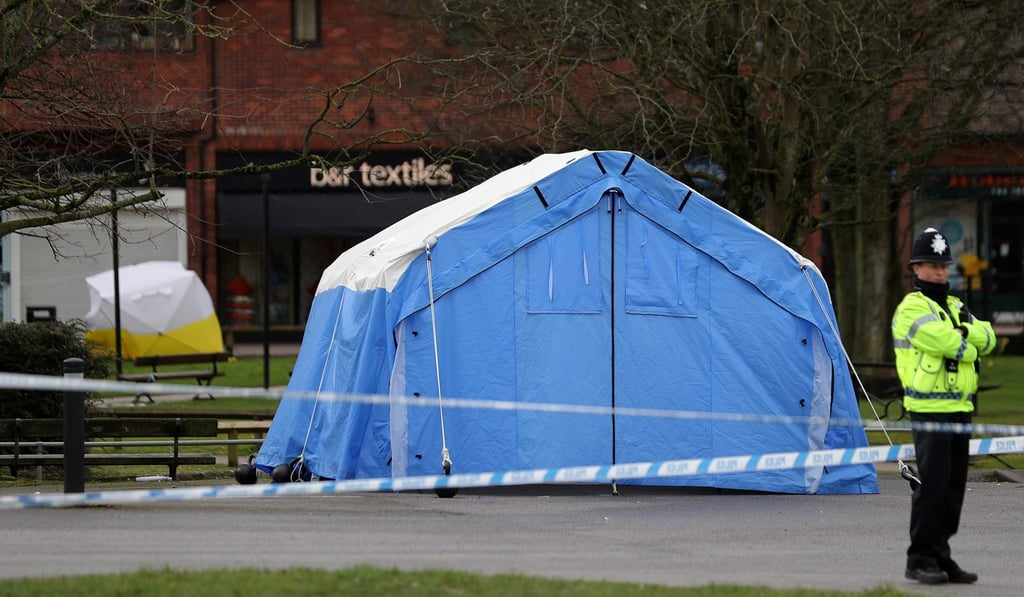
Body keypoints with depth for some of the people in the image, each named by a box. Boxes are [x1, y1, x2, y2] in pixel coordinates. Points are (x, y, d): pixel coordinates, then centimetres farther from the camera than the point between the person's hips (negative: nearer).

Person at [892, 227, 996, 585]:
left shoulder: (955, 307, 20)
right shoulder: (912, 308, -7)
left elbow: (987, 339, 6)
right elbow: (946, 343, -20)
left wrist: (966, 332, -13)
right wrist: (969, 347, 0)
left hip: (960, 410, 8)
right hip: (930, 411, -8)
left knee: (953, 489, 9)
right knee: (931, 487, -10)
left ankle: (940, 557, 16)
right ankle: (920, 559, -5)